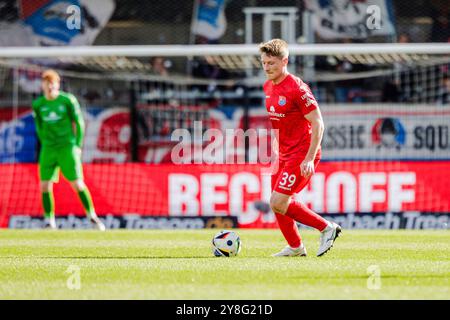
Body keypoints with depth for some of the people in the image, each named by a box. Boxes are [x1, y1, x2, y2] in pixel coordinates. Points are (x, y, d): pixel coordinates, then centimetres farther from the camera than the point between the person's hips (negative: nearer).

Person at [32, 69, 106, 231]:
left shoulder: (68, 100, -6)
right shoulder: (38, 104, 4)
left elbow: (79, 123, 1)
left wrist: (78, 146, -1)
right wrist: (46, 145, 10)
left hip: (67, 148, -3)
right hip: (48, 150, 3)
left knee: (78, 184, -5)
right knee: (45, 186, -4)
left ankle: (92, 217, 9)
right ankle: (49, 222, 6)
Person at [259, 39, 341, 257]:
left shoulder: (297, 89, -18)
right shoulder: (268, 87, 8)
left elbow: (318, 124, -18)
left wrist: (309, 159, -23)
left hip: (301, 155, -8)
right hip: (283, 155, 8)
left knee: (278, 203, -14)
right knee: (276, 203, 9)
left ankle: (327, 228, -2)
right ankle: (295, 247, 26)